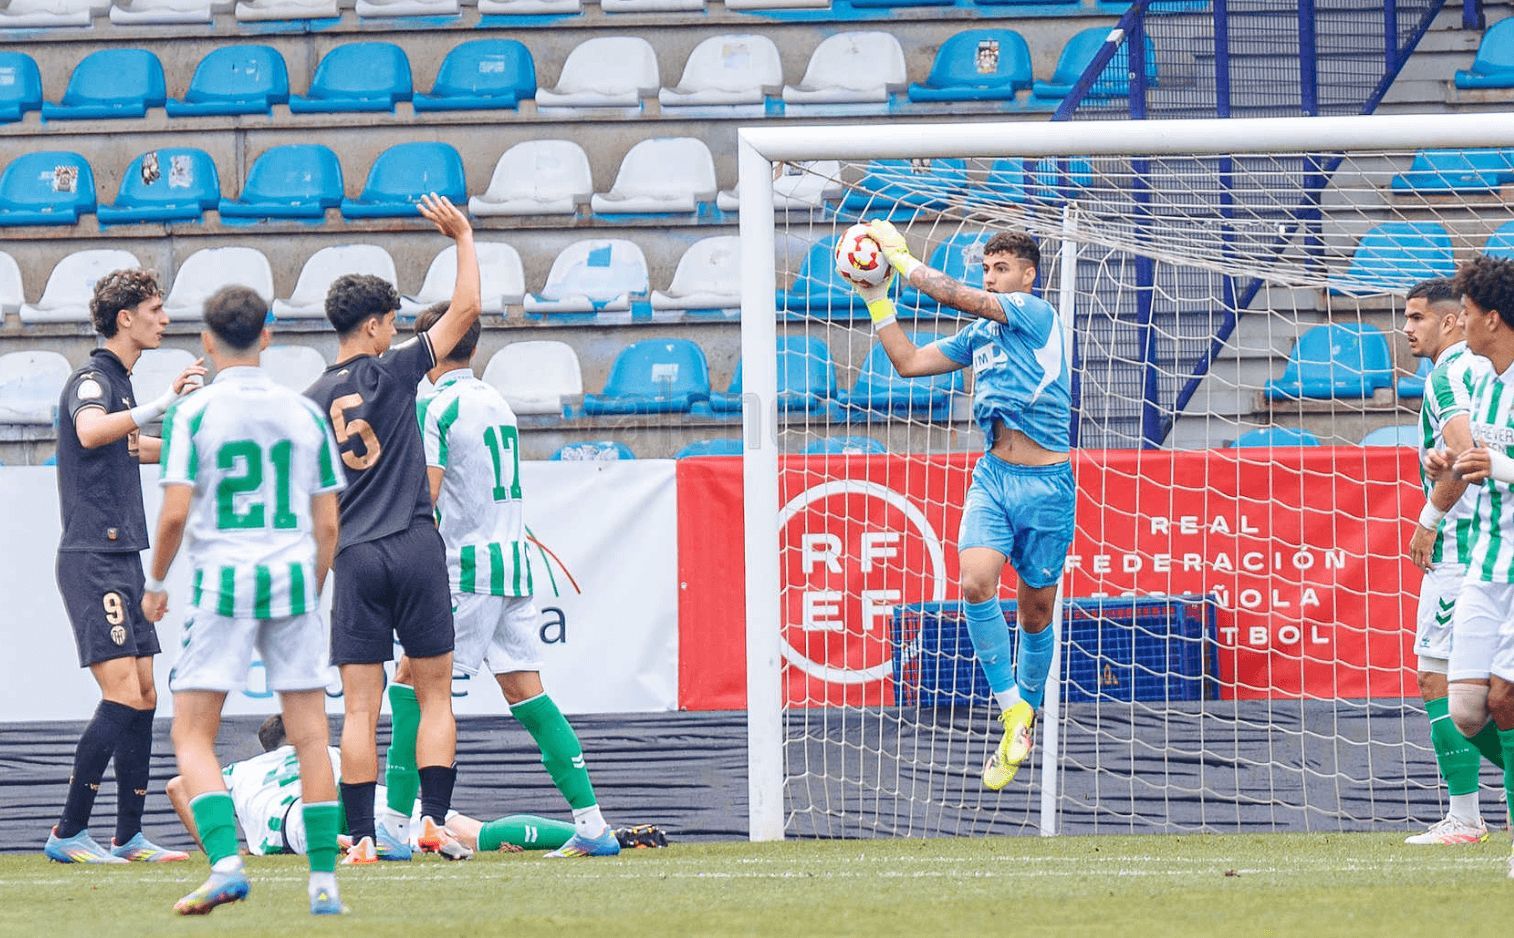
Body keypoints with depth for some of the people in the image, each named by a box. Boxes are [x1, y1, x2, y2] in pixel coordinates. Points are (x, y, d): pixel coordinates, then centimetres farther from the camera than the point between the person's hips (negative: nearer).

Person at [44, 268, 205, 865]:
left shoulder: (119, 382, 18)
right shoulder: (92, 379, -10)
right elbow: (89, 433, -35)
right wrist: (161, 406, -40)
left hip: (124, 559, 10)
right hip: (92, 561, -10)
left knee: (143, 698, 9)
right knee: (122, 698, -14)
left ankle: (128, 836, 13)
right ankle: (69, 833, -11)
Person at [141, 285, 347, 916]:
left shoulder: (193, 413, -4)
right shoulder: (305, 413, 6)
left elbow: (175, 513, -10)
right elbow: (327, 525, 7)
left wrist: (155, 584, 5)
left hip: (222, 583, -3)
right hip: (293, 580, 3)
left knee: (192, 736, 2)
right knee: (310, 738, 8)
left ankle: (225, 863, -17)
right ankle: (324, 881, 5)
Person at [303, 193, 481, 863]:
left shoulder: (311, 402, 7)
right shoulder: (393, 372, -2)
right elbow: (466, 308, 2)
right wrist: (463, 238, 14)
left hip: (354, 557, 2)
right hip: (416, 548, -2)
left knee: (360, 708, 0)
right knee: (434, 695, 5)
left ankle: (363, 838, -5)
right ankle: (433, 821, -4)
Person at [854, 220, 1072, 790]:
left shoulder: (1036, 314, -7)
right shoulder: (978, 335, 13)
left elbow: (957, 296, -14)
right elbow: (909, 362, 16)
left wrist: (900, 255, -7)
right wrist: (878, 300, 8)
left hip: (1046, 482, -5)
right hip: (993, 476, 5)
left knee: (1035, 610, 6)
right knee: (976, 583, -19)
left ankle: (1027, 709, 28)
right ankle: (1013, 709, -9)